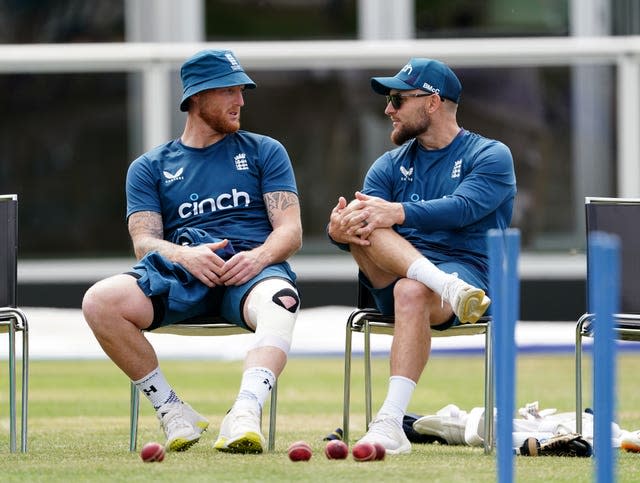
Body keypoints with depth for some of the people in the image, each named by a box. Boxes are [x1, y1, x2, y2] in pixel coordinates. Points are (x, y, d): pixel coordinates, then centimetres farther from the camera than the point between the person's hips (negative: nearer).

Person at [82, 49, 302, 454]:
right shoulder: (150, 168, 20)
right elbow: (144, 241, 7)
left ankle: (245, 414, -58)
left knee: (281, 299, -40)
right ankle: (172, 410, -19)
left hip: (252, 269, -1)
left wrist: (259, 256, -15)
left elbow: (291, 231, 9)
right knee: (100, 301, -29)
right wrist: (186, 256, -17)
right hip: (179, 271, 1)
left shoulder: (264, 152, 20)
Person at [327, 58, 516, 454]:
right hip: (392, 277, 4)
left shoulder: (490, 156, 5)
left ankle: (390, 425, -44)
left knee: (412, 291, -38)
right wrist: (338, 231, -22)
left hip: (465, 269, -4)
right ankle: (448, 288, -48)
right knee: (360, 216, -25)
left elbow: (462, 208, -16)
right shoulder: (391, 165, 20)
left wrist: (398, 213, -30)